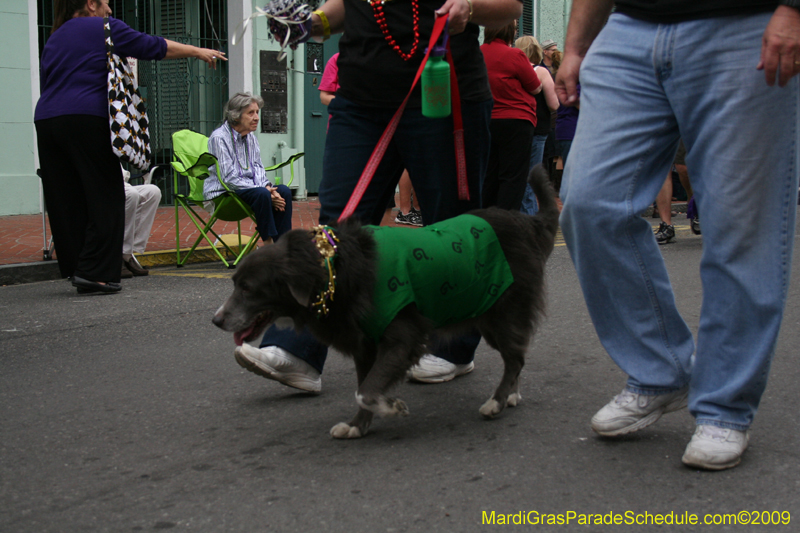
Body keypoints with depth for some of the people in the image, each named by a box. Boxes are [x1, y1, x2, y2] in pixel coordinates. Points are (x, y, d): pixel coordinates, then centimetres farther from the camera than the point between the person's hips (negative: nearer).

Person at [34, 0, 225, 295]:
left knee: (65, 202, 7)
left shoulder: (54, 39, 25)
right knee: (105, 199, -4)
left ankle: (74, 267, 9)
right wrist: (197, 51, 17)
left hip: (46, 120, 8)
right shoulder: (103, 28, 3)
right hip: (86, 121, -7)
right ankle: (94, 271, -11)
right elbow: (153, 47, 7)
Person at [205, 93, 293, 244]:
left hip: (249, 187, 8)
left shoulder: (250, 136, 11)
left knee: (284, 191, -15)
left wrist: (267, 186, -12)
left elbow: (258, 167, 11)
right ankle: (268, 244, -25)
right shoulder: (219, 137, -14)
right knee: (261, 194, -33)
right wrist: (263, 190, -23)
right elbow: (229, 178, -19)